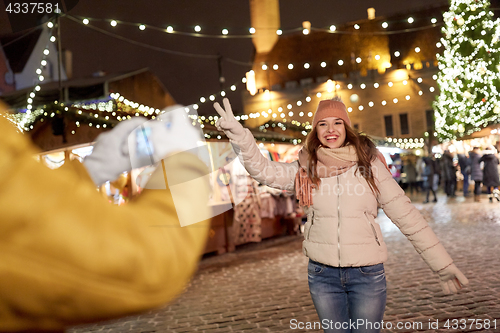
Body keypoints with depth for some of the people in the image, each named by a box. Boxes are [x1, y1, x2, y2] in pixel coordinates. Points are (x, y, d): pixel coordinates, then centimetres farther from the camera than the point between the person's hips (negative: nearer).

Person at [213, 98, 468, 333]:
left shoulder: (369, 164, -4)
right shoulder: (306, 170, 1)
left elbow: (406, 216, -4)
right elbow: (262, 170, -10)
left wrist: (443, 265, -4)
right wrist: (237, 133, -25)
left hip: (367, 274, -2)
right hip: (322, 274, 2)